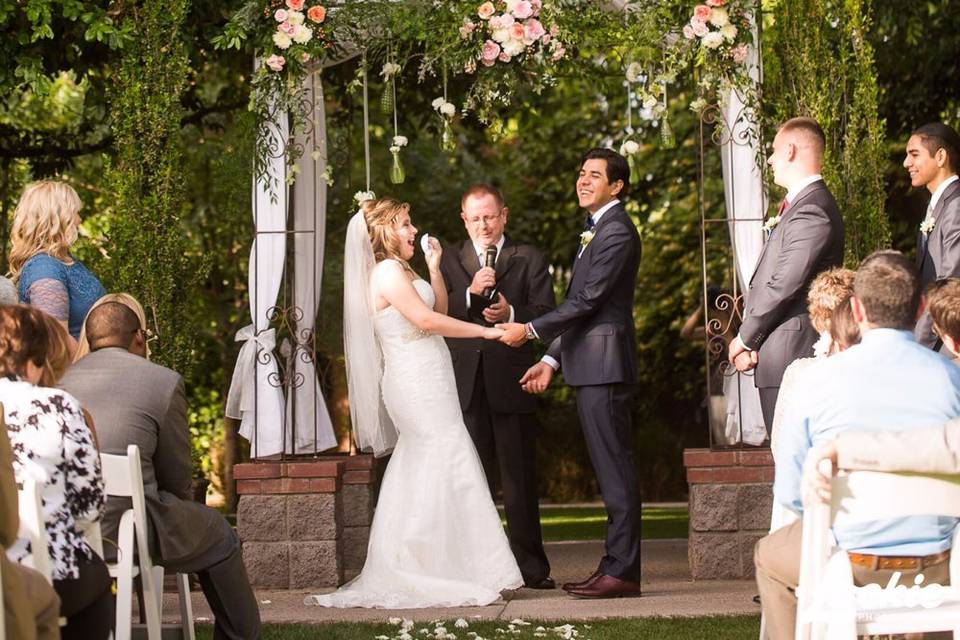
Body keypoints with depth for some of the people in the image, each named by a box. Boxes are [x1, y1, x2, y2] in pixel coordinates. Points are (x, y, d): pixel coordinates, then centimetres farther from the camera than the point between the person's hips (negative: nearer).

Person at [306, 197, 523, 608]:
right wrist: (485, 331, -16)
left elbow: (439, 310, 19)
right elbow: (426, 320, -20)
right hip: (418, 384, -10)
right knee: (451, 470, -10)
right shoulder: (388, 272, -12)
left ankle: (404, 572, 14)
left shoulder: (401, 272, 19)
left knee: (418, 476, 10)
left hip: (422, 384, 10)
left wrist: (434, 268, 10)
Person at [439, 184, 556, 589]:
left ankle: (531, 567, 3)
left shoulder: (529, 260, 11)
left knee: (519, 478, 0)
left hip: (511, 384, -2)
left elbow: (547, 313, 0)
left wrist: (512, 313, -18)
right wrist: (469, 293, -13)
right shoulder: (449, 260, 16)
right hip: (465, 385, 2)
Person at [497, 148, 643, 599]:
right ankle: (616, 565, 14)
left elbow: (587, 300, -16)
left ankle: (622, 571, -9)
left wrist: (530, 331, -12)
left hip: (605, 365, -10)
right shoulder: (595, 230, 22)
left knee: (615, 466, -9)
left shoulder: (617, 232, -11)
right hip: (590, 367, 10)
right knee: (611, 470, 11)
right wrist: (552, 359, 18)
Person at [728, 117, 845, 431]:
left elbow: (784, 286, -19)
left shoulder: (811, 211, -15)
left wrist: (746, 338, -8)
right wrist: (750, 340, 8)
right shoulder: (797, 205, 19)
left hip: (791, 355, -10)